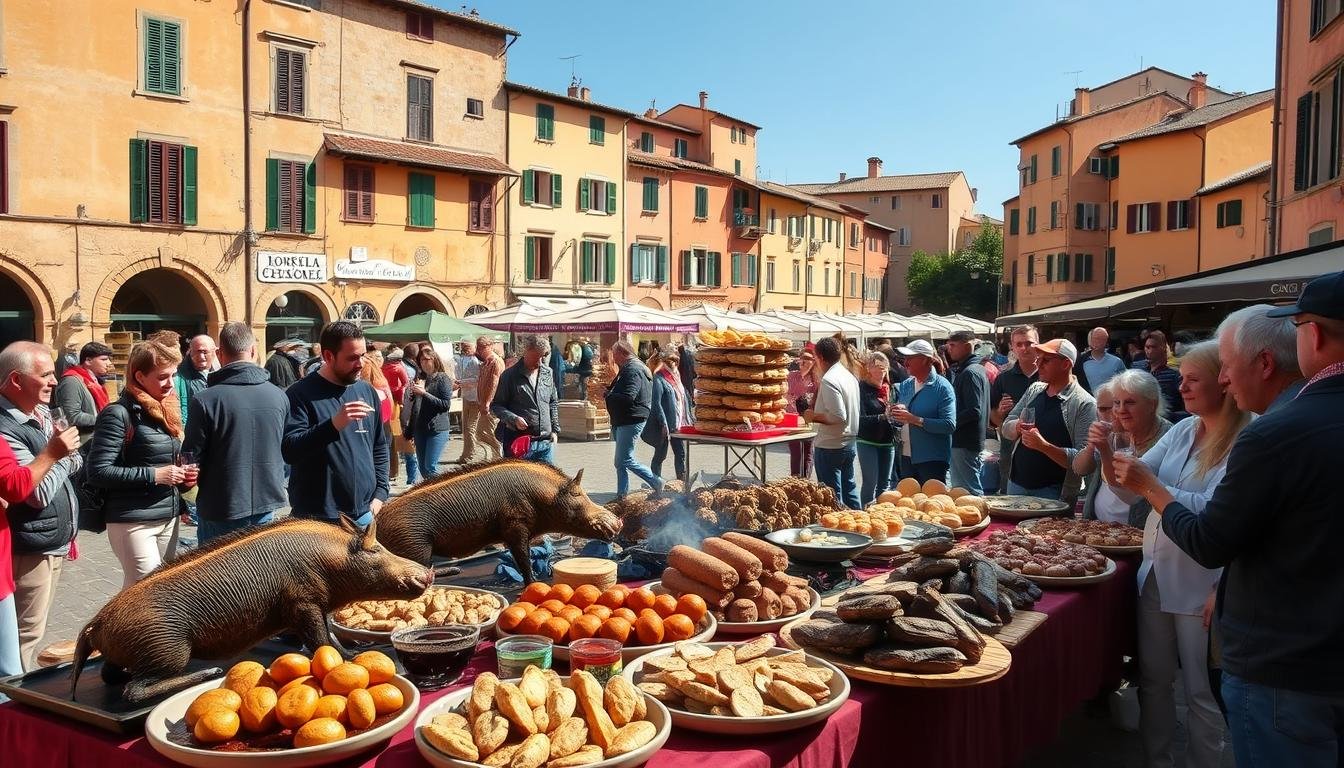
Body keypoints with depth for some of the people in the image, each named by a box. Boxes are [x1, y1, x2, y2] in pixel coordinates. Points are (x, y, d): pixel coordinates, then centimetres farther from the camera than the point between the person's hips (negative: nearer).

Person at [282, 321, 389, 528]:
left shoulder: (367, 392, 10)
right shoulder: (301, 394, -8)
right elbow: (288, 450, -19)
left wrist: (380, 493, 7)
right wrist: (334, 424, -31)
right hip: (316, 520, -5)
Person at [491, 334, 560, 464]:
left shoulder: (548, 373, 11)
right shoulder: (509, 376, -5)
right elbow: (495, 406, -2)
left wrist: (555, 430, 13)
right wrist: (513, 419, -18)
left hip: (546, 442, 5)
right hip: (518, 441, -4)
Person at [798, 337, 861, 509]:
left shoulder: (828, 380, -19)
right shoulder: (850, 376, 9)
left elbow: (838, 417, -25)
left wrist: (814, 416, -12)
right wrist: (817, 407, 15)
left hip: (830, 446, -9)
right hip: (849, 442, 9)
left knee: (832, 496, 0)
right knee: (848, 487, 17)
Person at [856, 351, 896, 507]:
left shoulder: (889, 387, 10)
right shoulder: (862, 388, -9)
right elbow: (861, 419, -17)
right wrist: (883, 417, -26)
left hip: (888, 441, 6)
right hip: (868, 442, -6)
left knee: (885, 483, 13)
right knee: (871, 482, -5)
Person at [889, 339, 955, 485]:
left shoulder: (942, 387, -10)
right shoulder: (905, 385, 10)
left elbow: (949, 424, -20)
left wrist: (915, 420, -24)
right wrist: (894, 412, -6)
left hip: (932, 460, -6)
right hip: (907, 457, 7)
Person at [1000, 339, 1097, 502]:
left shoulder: (1084, 404, -12)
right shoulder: (1034, 390, 7)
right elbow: (1006, 428, 12)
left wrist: (1044, 446, -29)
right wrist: (1018, 427, -10)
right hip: (1016, 484, 6)